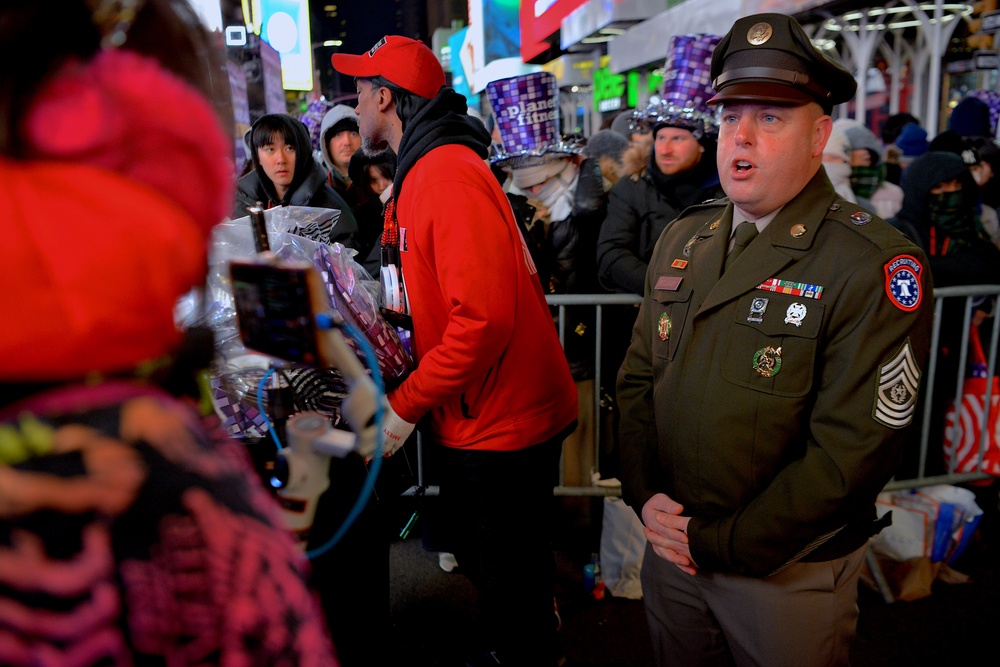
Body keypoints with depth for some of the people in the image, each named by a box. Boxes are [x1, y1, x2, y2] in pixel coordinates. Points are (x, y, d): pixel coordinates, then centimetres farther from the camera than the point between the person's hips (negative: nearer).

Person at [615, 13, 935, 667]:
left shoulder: (876, 266, -17)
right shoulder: (682, 238, 2)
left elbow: (851, 451, -21)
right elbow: (638, 375, 6)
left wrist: (720, 543, -17)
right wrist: (645, 494, -6)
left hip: (789, 573, -5)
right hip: (672, 548, 5)